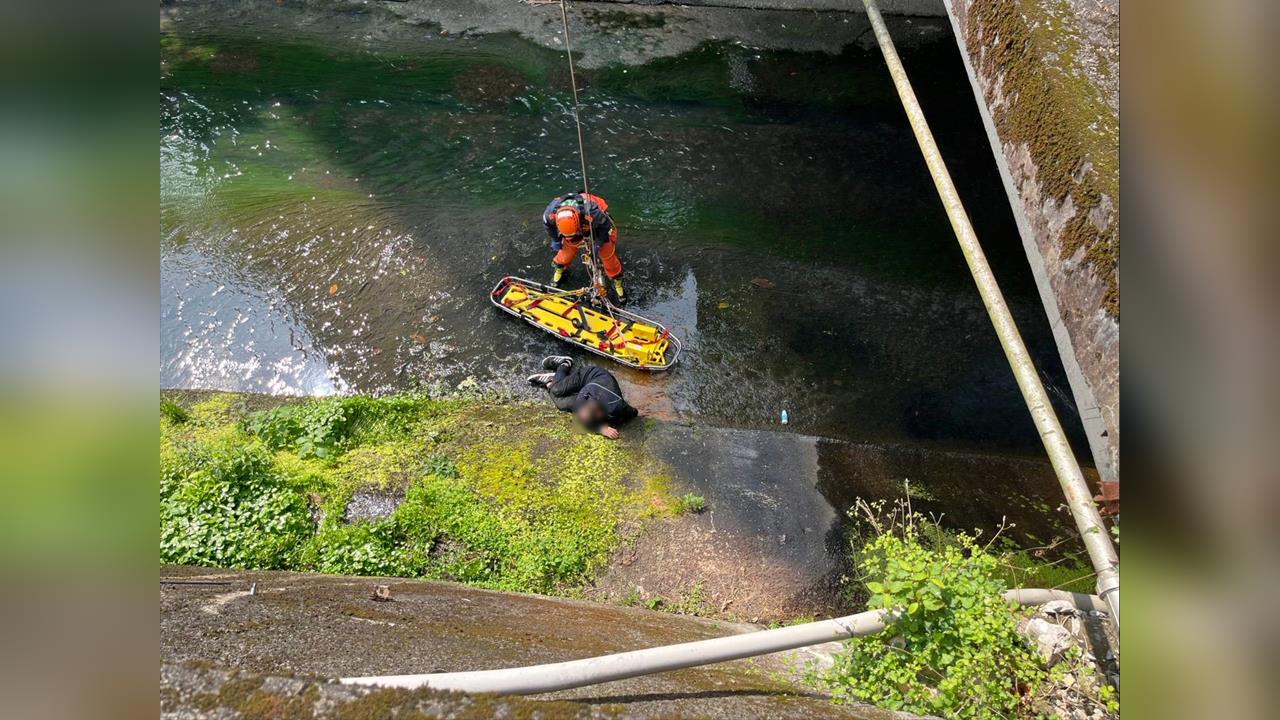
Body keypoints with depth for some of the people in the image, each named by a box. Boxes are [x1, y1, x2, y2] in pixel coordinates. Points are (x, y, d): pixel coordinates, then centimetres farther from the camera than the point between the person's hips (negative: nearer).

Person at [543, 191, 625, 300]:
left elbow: (606, 225, -24)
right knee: (568, 249, 5)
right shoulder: (551, 212, -37)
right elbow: (548, 223, -9)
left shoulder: (593, 213, -48)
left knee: (608, 254, -1)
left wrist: (598, 243, -15)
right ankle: (559, 269, 37)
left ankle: (617, 281, 20)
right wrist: (555, 240, 3)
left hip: (598, 226, -3)